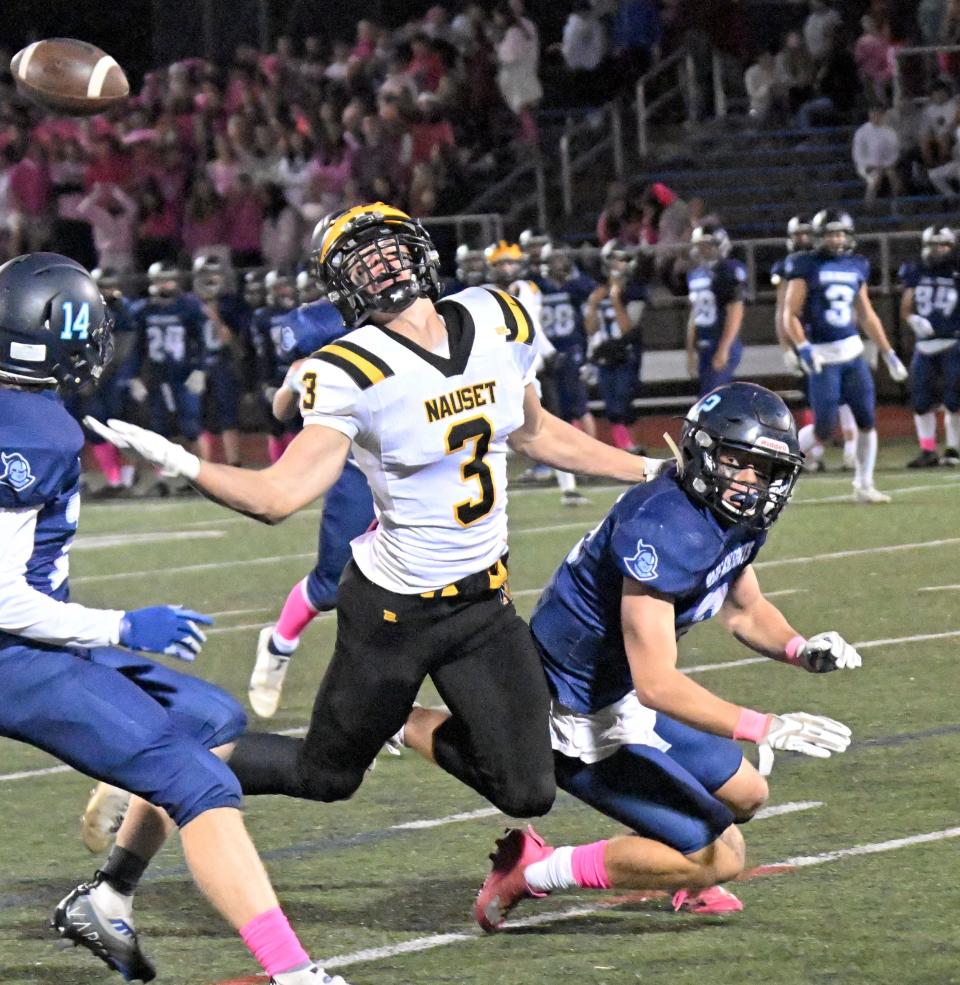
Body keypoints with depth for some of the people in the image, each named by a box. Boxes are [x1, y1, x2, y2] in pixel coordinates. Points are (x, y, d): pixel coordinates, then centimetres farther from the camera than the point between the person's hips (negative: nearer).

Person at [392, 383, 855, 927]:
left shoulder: (738, 518, -1)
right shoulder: (665, 530, -32)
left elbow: (745, 610, 18)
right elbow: (656, 684, -37)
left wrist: (801, 649, -2)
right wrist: (765, 728, -39)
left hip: (620, 697, 10)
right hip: (581, 723, -10)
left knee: (744, 795, 22)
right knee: (720, 857, -8)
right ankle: (536, 870, 2)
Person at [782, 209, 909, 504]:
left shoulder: (856, 267, 11)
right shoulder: (806, 268, -6)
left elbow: (867, 315, 20)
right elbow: (790, 316, -9)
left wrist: (888, 353, 18)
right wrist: (803, 348, -24)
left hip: (853, 352, 6)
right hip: (823, 357, -5)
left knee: (866, 421, 1)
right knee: (824, 429, -10)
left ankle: (863, 486, 10)